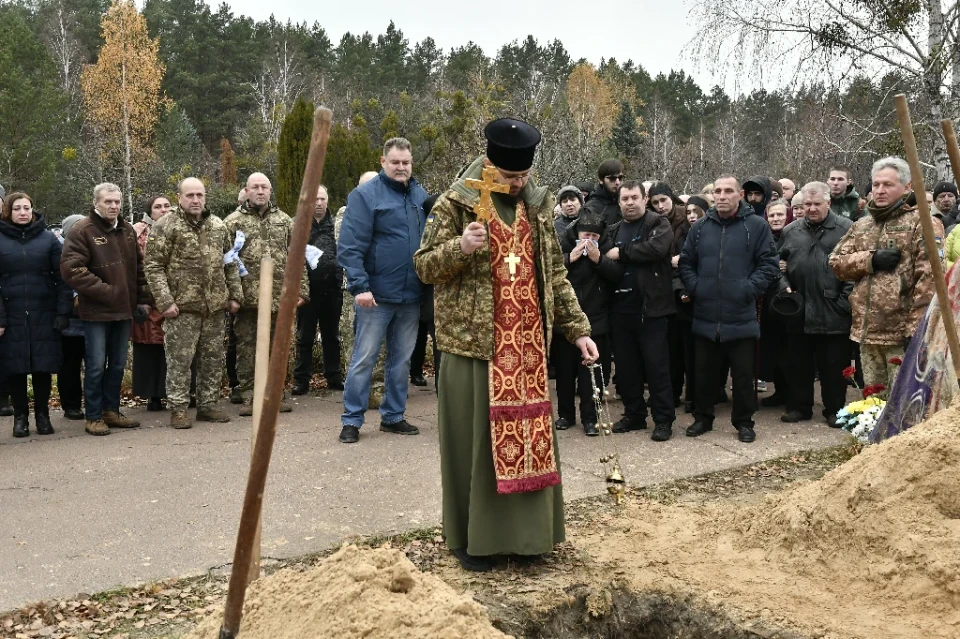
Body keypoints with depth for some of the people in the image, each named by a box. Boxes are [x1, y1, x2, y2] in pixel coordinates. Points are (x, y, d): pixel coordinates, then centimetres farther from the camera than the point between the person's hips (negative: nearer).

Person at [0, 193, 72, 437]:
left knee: (43, 366, 3)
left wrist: (63, 312, -7)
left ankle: (42, 415, 17)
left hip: (44, 315, 0)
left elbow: (61, 278, 1)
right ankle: (20, 416, 17)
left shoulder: (48, 238, 4)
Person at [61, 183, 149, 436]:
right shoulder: (81, 231, -10)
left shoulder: (128, 230, 10)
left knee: (118, 365, 13)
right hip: (96, 310, -6)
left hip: (124, 309, 6)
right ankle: (94, 416, 10)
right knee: (96, 365, -1)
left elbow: (139, 266, 17)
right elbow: (71, 270, -18)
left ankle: (111, 410, 24)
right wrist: (105, 291, -18)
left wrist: (142, 299, 10)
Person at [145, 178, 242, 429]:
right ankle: (178, 409, 9)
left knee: (213, 359, 10)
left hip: (215, 306, 5)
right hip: (182, 306, -5)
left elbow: (230, 264, 16)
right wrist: (165, 302, -15)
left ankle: (208, 405, 22)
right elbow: (153, 266, -8)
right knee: (179, 360, -1)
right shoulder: (165, 227, -5)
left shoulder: (218, 226, 11)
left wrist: (235, 295, 10)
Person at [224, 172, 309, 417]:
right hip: (247, 297, -2)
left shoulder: (285, 221, 11)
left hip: (279, 297, 2)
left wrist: (301, 290, 3)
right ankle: (248, 396, 11)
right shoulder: (233, 222, 3)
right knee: (246, 347, 3)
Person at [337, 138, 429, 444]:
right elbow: (349, 247, -14)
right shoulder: (365, 195, -8)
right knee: (363, 359, 1)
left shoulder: (421, 195, 9)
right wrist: (359, 286, -22)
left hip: (411, 295, 5)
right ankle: (352, 420, 10)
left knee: (401, 360, 13)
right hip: (376, 294, -5)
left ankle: (393, 416, 24)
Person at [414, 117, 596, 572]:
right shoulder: (455, 204, -4)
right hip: (474, 343, -4)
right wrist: (460, 247, -22)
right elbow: (424, 266, -3)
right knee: (474, 441, 2)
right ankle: (471, 537, 16)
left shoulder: (538, 205, 11)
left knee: (529, 436, 9)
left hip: (528, 345, 5)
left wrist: (577, 329, 11)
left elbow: (555, 274, 16)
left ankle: (523, 530, 24)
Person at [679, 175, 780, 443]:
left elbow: (770, 263, -4)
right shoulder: (700, 227, 8)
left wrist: (749, 288, -13)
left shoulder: (756, 225, -2)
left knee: (743, 374, 6)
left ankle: (744, 422, 21)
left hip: (741, 317, -3)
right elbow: (686, 263, 13)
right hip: (705, 316, 3)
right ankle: (703, 417, 28)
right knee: (705, 372, 13)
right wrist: (694, 287, -1)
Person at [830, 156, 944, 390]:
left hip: (902, 332, -6)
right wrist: (871, 259, -10)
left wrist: (916, 327, -20)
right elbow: (836, 262, 9)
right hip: (867, 331, 7)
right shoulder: (861, 225, 16)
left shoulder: (922, 223, -6)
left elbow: (929, 278, -14)